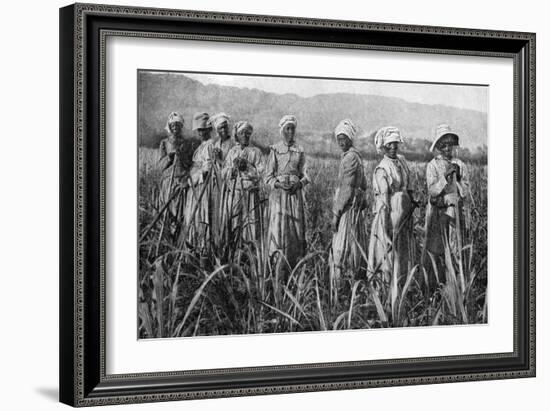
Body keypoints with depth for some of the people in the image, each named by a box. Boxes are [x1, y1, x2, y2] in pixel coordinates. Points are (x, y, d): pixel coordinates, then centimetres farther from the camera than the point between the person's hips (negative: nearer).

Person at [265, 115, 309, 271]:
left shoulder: (299, 151, 10)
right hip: (279, 193, -3)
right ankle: (278, 263, -7)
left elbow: (304, 174, 11)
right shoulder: (275, 150, 2)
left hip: (295, 194, 3)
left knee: (297, 227, 0)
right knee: (278, 227, -9)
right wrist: (279, 184, -16)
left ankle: (296, 265, 6)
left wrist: (300, 183, -10)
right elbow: (268, 176, 1)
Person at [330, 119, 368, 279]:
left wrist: (336, 213, -18)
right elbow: (363, 184, 20)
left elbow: (346, 188, -19)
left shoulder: (350, 158, -15)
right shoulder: (356, 155, 15)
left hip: (348, 206, -10)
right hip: (357, 204, 10)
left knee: (341, 246, -9)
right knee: (356, 244, 13)